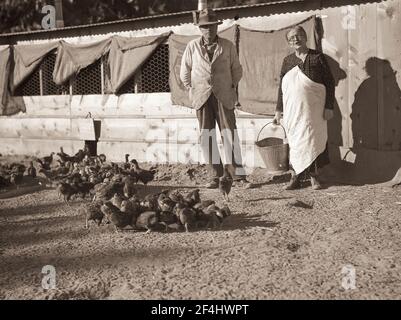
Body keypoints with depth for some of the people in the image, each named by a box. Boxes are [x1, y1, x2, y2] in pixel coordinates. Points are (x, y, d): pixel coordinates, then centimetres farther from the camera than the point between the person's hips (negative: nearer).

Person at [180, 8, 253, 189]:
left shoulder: (228, 46, 4)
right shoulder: (192, 47, 5)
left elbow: (237, 70, 14)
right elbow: (185, 72, 15)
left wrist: (232, 89, 9)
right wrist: (192, 91, 10)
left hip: (224, 97, -1)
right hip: (202, 97, 1)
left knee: (230, 135, -6)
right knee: (206, 136, -1)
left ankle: (238, 177, -4)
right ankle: (216, 176, 7)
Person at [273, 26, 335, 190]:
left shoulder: (317, 58, 2)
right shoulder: (287, 61, 11)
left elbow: (330, 82, 1)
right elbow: (281, 87, 15)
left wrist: (329, 107, -6)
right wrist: (278, 110, 12)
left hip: (314, 109, -2)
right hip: (292, 110, 2)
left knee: (313, 139, -1)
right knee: (295, 142, 3)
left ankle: (314, 177, 10)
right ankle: (296, 177, 10)